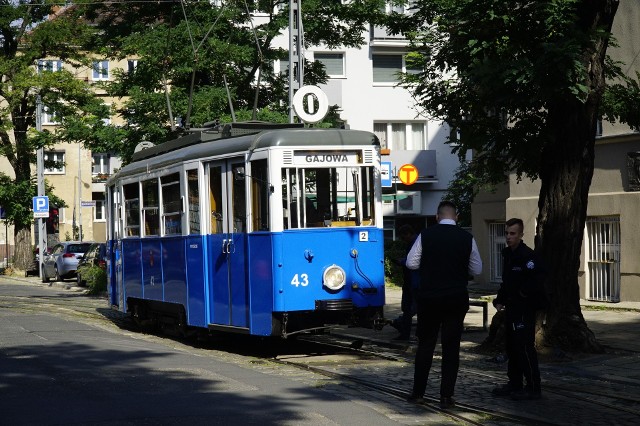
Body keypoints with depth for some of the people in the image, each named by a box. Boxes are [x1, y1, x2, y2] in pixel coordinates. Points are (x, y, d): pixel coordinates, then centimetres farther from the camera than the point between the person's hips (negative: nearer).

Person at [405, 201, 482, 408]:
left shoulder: (425, 235, -6)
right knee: (451, 347, 5)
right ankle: (446, 396, 4)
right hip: (457, 298, 0)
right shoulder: (467, 238, -4)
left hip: (429, 297, 0)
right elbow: (477, 269, 4)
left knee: (425, 344, 11)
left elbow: (411, 263, -3)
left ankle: (418, 393, 16)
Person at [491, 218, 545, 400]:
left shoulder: (528, 256, -15)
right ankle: (514, 384, 25)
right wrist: (499, 300, 12)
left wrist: (523, 295, -14)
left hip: (524, 310, -10)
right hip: (511, 308, 10)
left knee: (525, 348, -9)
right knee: (512, 347, 15)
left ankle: (533, 388, -4)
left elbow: (537, 282, -23)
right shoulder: (508, 254, 15)